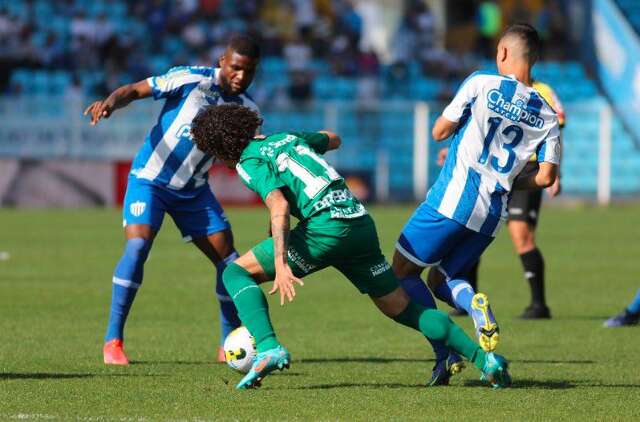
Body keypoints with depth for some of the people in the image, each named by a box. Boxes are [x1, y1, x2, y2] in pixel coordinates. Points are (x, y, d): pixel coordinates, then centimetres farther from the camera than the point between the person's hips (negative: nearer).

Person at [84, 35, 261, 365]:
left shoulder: (247, 110, -3)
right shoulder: (191, 80, -18)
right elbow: (135, 90, -16)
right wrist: (110, 102, -39)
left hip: (194, 190, 5)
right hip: (150, 179, -5)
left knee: (228, 258, -1)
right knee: (137, 245, -25)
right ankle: (112, 341, -16)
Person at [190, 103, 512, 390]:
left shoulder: (249, 162, 2)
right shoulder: (287, 136, 24)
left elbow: (279, 205, -15)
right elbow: (333, 139, 44)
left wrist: (280, 264, -23)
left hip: (325, 227, -7)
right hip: (361, 222, 7)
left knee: (237, 273, 2)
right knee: (403, 310, 16)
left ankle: (268, 349, -18)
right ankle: (484, 359, 6)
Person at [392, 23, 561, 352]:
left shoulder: (482, 83, -3)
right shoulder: (547, 117, 8)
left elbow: (439, 131, 2)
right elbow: (546, 177, 4)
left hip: (452, 198, -5)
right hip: (493, 214, 5)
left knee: (401, 272, 8)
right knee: (442, 279, 22)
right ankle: (474, 303, -14)